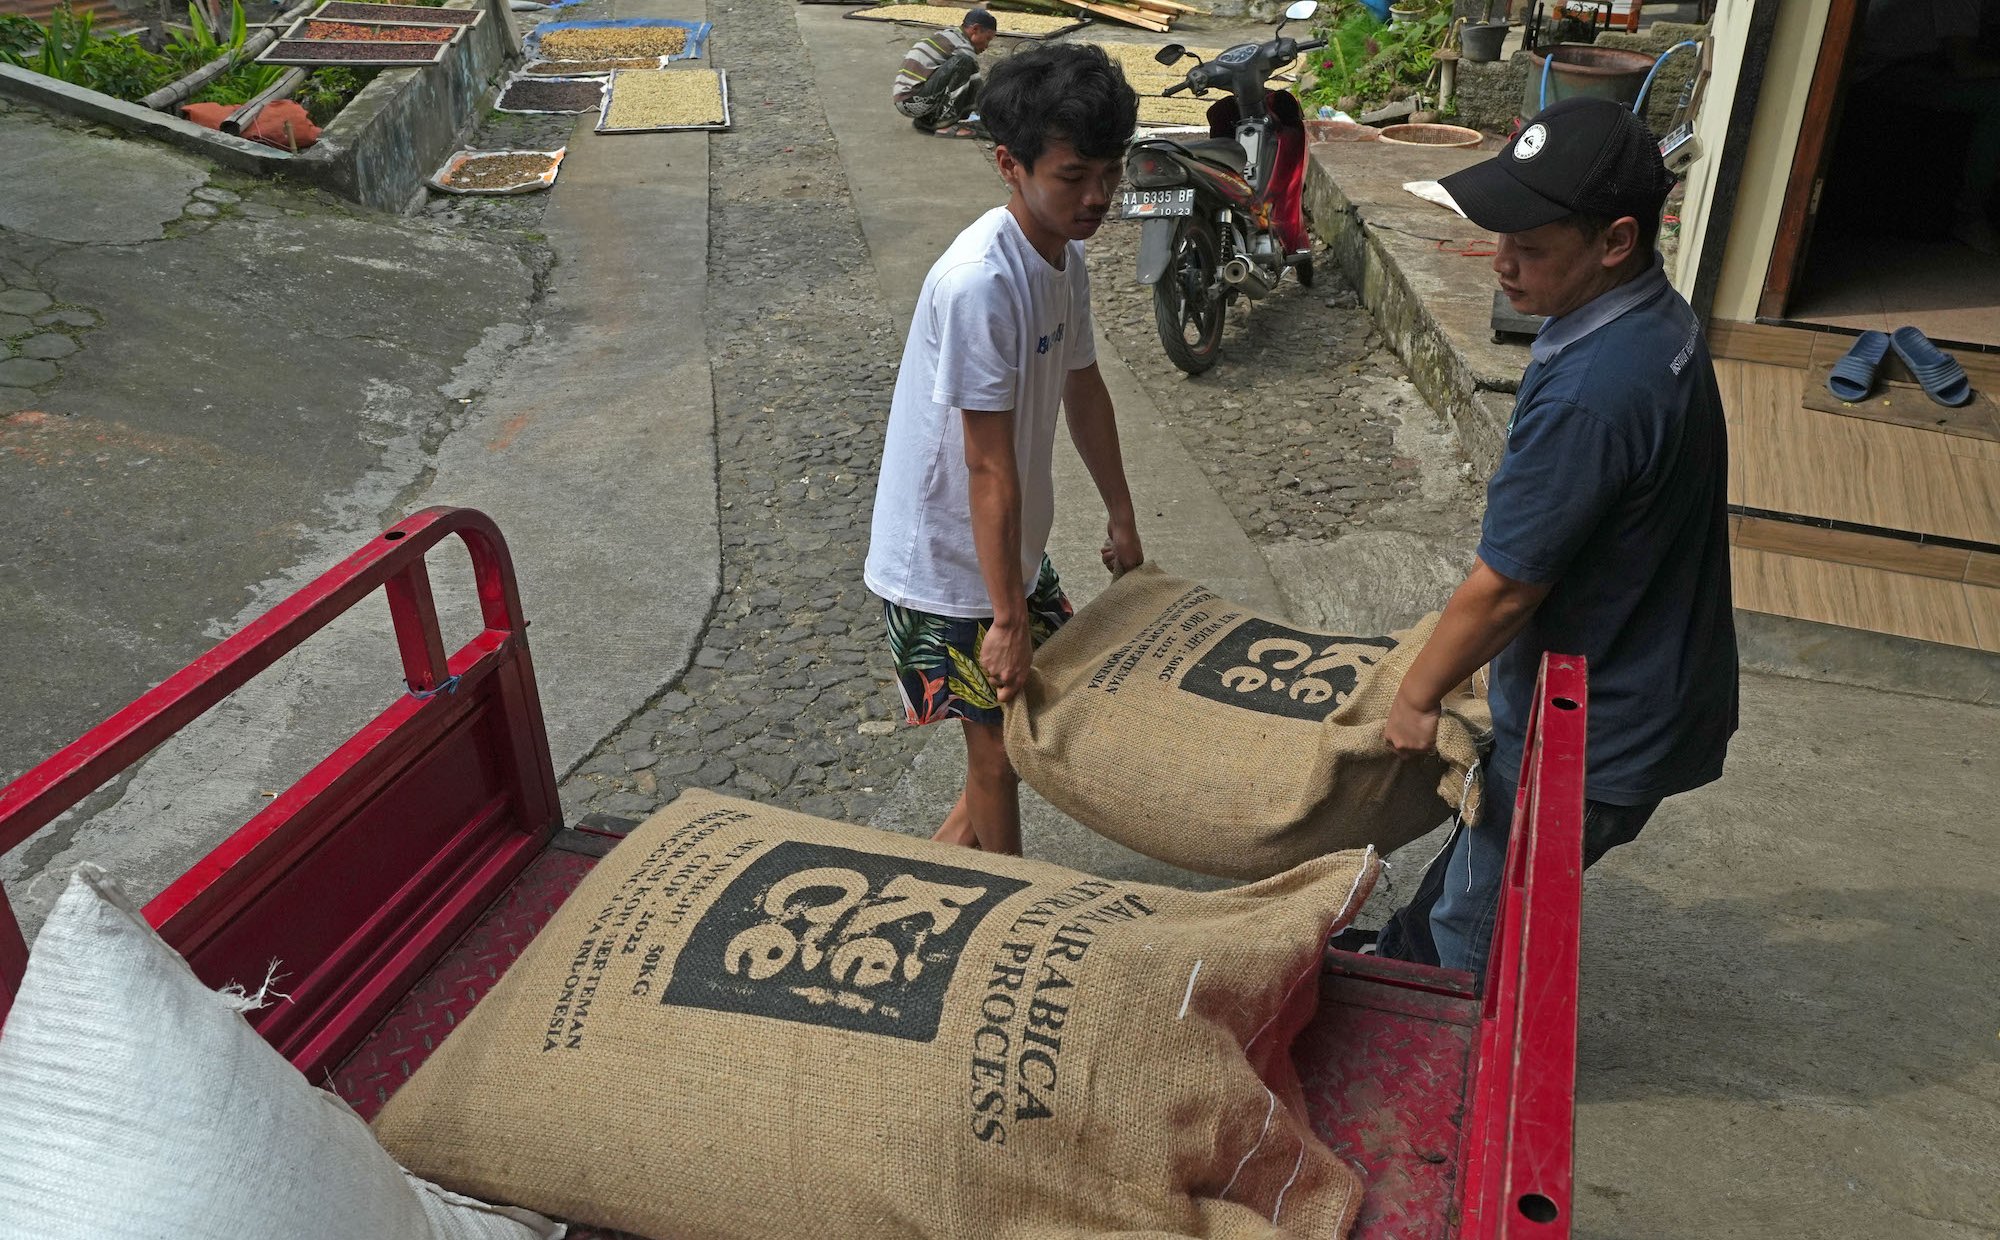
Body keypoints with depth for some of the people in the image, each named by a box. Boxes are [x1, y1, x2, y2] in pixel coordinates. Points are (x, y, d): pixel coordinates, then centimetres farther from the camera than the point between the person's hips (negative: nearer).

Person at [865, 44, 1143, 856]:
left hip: (1010, 544, 9)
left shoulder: (1065, 257, -1)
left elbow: (1082, 387, 13)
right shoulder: (979, 284, -30)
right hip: (946, 568, -9)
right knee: (1000, 744, 7)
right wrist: (1007, 619, -22)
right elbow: (989, 466, -28)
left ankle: (949, 856, 40)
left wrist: (1122, 518, 19)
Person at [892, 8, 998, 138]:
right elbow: (978, 89, -7)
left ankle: (927, 119, 11)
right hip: (913, 100, -10)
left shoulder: (946, 36, 21)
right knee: (963, 63, -21)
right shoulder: (962, 47, -9)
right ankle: (943, 124, -17)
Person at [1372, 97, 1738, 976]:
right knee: (1482, 840, 29)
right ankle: (1403, 963, 50)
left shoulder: (1589, 392, -35)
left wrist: (1418, 696, -9)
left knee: (1479, 935, 12)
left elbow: (1504, 588, -26)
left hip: (1594, 734, -10)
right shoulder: (1656, 318, -2)